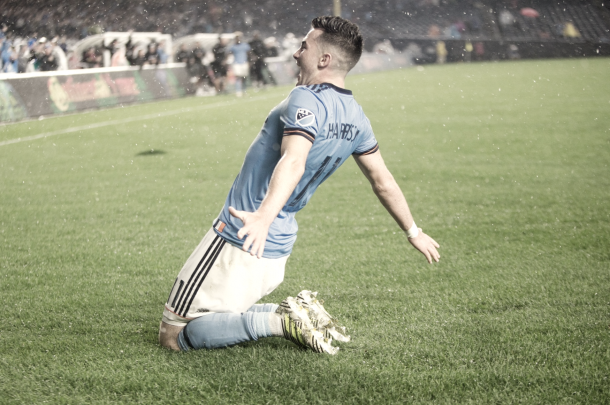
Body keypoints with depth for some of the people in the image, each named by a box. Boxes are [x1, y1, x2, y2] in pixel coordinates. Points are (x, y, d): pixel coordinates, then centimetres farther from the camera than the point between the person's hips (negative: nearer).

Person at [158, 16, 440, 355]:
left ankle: (281, 321, -11)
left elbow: (293, 163, -35)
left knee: (173, 335, -3)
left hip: (239, 245, -8)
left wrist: (264, 216, -50)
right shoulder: (356, 119, 7)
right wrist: (413, 232, 32)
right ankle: (299, 314, 6)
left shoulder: (306, 99, -17)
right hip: (278, 251, 8)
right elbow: (383, 181, 17)